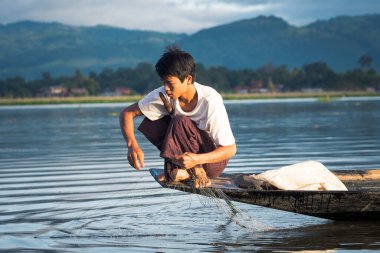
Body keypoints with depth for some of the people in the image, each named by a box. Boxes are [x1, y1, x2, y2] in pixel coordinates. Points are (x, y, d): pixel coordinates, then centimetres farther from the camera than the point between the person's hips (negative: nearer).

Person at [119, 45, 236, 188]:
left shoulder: (210, 101, -26)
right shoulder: (164, 95, -13)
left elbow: (231, 149, -25)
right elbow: (128, 112, -9)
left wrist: (196, 159, -41)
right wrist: (132, 145, -29)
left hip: (214, 161, -6)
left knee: (180, 123, -29)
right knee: (150, 124, -16)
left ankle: (196, 171, -14)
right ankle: (183, 171, -12)